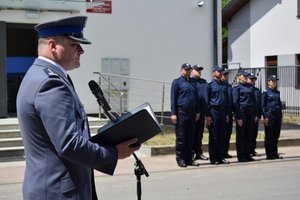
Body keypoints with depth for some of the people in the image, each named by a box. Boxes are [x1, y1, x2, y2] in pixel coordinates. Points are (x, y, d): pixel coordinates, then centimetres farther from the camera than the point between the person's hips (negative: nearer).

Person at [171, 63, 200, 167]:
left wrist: (197, 112, 13)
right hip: (181, 112, -5)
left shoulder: (193, 82, 15)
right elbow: (173, 98, -4)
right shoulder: (177, 82, 0)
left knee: (191, 137, 8)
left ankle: (189, 159, 15)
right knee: (181, 137, -2)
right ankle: (180, 159, 5)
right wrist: (173, 113, -10)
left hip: (191, 112, 5)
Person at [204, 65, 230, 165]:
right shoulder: (209, 85, -2)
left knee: (222, 135, 6)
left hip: (223, 112, 5)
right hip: (214, 111, -5)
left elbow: (227, 100, 17)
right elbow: (207, 101, -5)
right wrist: (207, 115, -11)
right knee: (213, 136, -1)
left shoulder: (224, 86, 14)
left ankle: (221, 157, 13)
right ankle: (213, 158, 4)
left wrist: (227, 114, 10)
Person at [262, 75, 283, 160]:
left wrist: (281, 116, 12)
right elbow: (263, 105, -6)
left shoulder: (277, 92, 13)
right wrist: (265, 117, -12)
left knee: (276, 135, 8)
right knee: (269, 136, -1)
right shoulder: (266, 92, -4)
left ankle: (275, 153, 16)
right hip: (270, 115, -6)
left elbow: (280, 104, 17)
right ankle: (269, 155, 4)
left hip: (278, 115, 6)